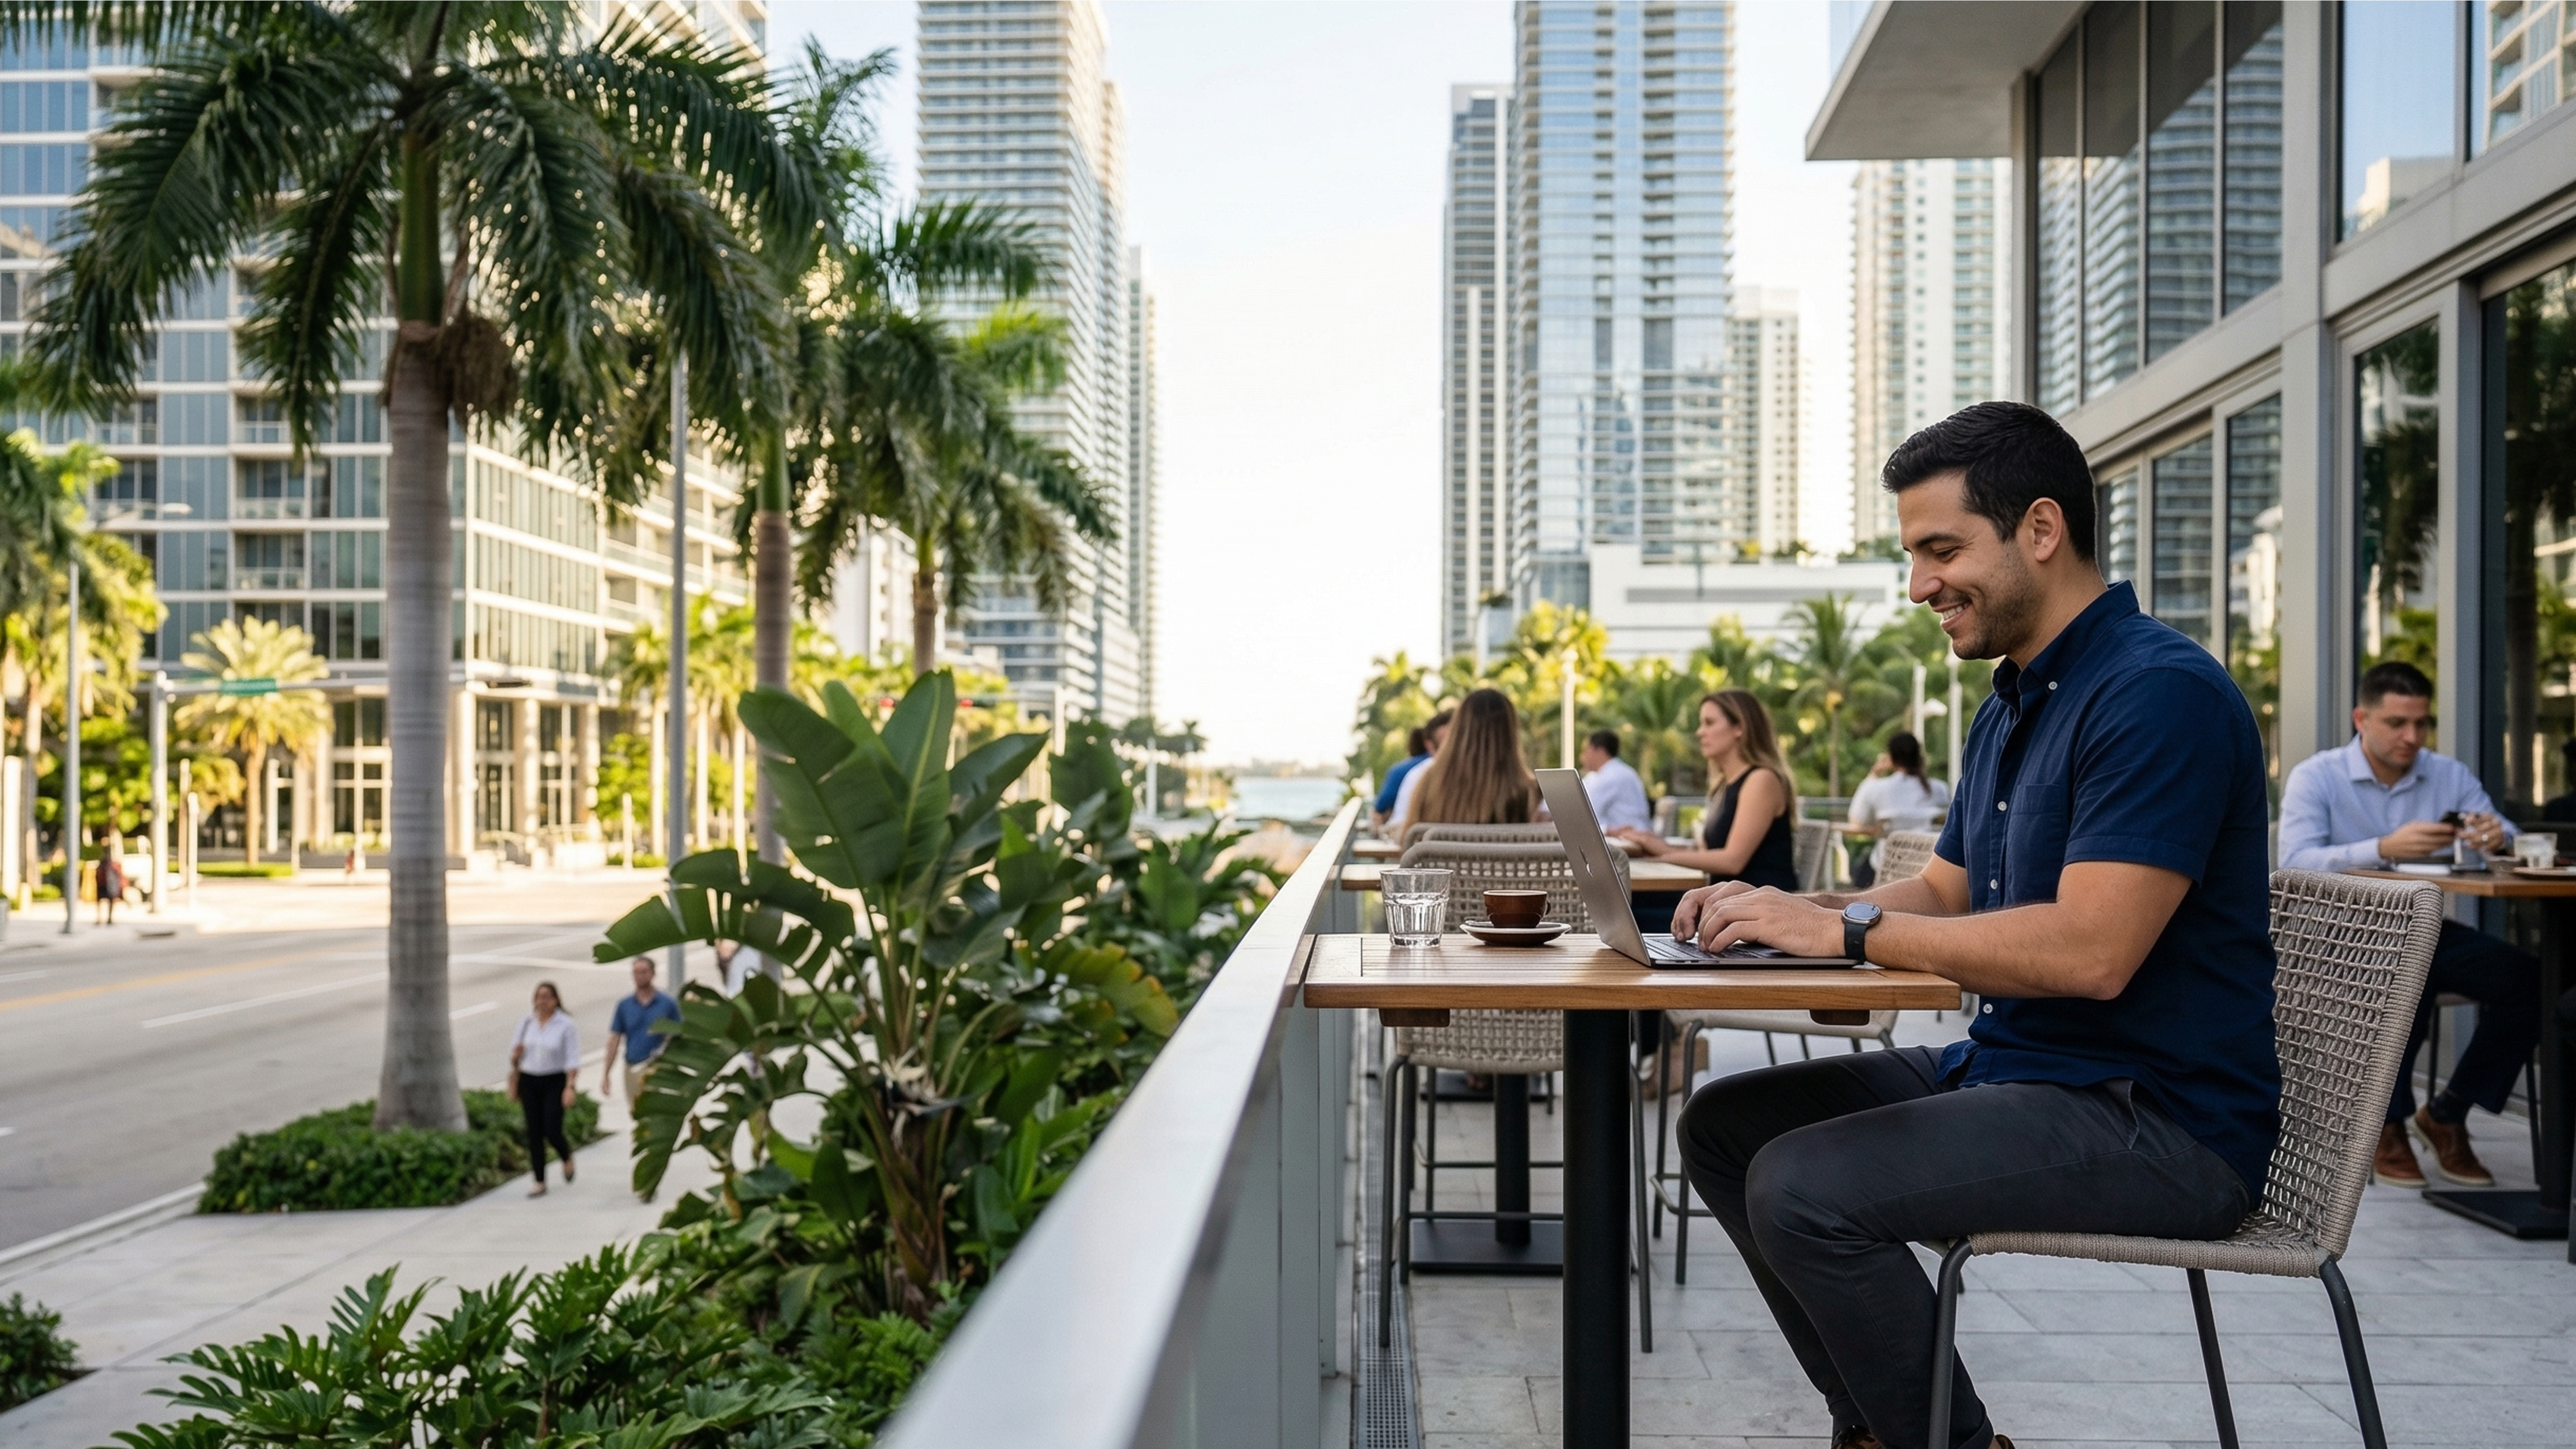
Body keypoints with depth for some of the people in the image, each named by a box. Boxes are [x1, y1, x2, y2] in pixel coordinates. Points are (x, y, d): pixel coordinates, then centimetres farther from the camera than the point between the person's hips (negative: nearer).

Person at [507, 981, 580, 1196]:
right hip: (529, 1081, 4)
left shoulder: (566, 1025, -6)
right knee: (534, 1133, 4)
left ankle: (567, 1159, 23)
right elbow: (515, 1053, 13)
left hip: (555, 1082, -4)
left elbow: (572, 1059, -8)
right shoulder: (526, 1022, 5)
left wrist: (570, 1087, -15)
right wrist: (513, 1084, 3)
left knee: (552, 1131, -10)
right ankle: (540, 1182, 12)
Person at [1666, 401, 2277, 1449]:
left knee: (1802, 1187, -25)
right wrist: (1784, 911, 1)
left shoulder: (2159, 693, -18)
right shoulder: (2009, 710, 14)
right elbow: (1945, 893, 20)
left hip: (2154, 1118, -10)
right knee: (1723, 1124, 6)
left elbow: (2090, 952, -27)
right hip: (2008, 1069, 10)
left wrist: (1848, 928, -20)